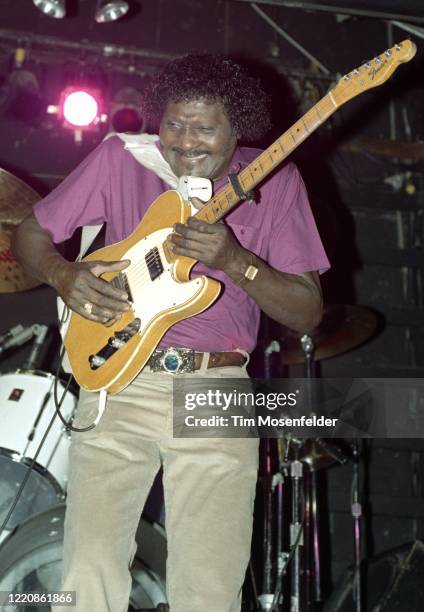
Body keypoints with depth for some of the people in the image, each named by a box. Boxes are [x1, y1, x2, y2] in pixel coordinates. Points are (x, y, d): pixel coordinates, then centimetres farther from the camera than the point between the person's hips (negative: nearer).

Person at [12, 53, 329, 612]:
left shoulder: (274, 182, 3)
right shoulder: (121, 159, 4)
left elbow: (308, 314, 0)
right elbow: (29, 236, 12)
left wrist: (232, 261, -16)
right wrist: (65, 275, -10)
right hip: (119, 381, 0)